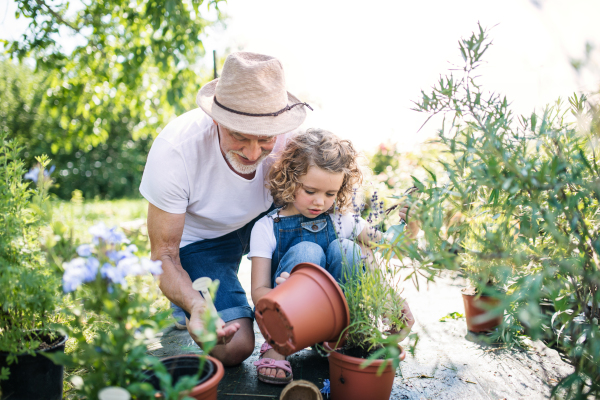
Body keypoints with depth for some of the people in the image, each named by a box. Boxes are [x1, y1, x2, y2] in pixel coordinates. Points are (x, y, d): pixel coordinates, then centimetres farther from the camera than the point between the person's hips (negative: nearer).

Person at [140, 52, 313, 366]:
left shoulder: (290, 137, -27)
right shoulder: (174, 150, -33)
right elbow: (164, 255, -23)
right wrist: (198, 307, -43)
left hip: (266, 220, 3)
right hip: (201, 238, -3)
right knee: (234, 348, -16)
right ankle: (187, 306, 15)